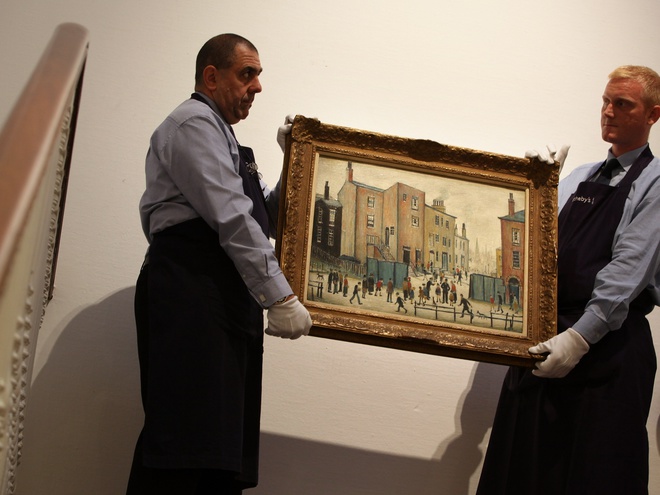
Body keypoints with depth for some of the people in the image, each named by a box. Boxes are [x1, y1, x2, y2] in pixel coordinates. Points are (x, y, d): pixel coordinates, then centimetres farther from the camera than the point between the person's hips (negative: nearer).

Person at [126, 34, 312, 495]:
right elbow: (233, 219, -13)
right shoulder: (194, 123, -1)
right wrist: (280, 296, -16)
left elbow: (266, 215, 27)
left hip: (227, 300, 10)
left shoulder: (220, 136, 29)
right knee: (186, 445, -18)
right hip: (190, 290, -10)